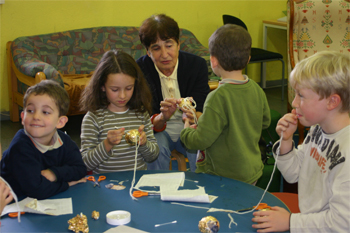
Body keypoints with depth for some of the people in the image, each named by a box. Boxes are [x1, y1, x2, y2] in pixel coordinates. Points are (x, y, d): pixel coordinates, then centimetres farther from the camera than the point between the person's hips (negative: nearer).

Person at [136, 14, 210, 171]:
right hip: (157, 130, -1)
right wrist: (162, 118, -42)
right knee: (157, 148, -32)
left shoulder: (197, 65, -11)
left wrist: (194, 117, -40)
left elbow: (202, 110, -15)